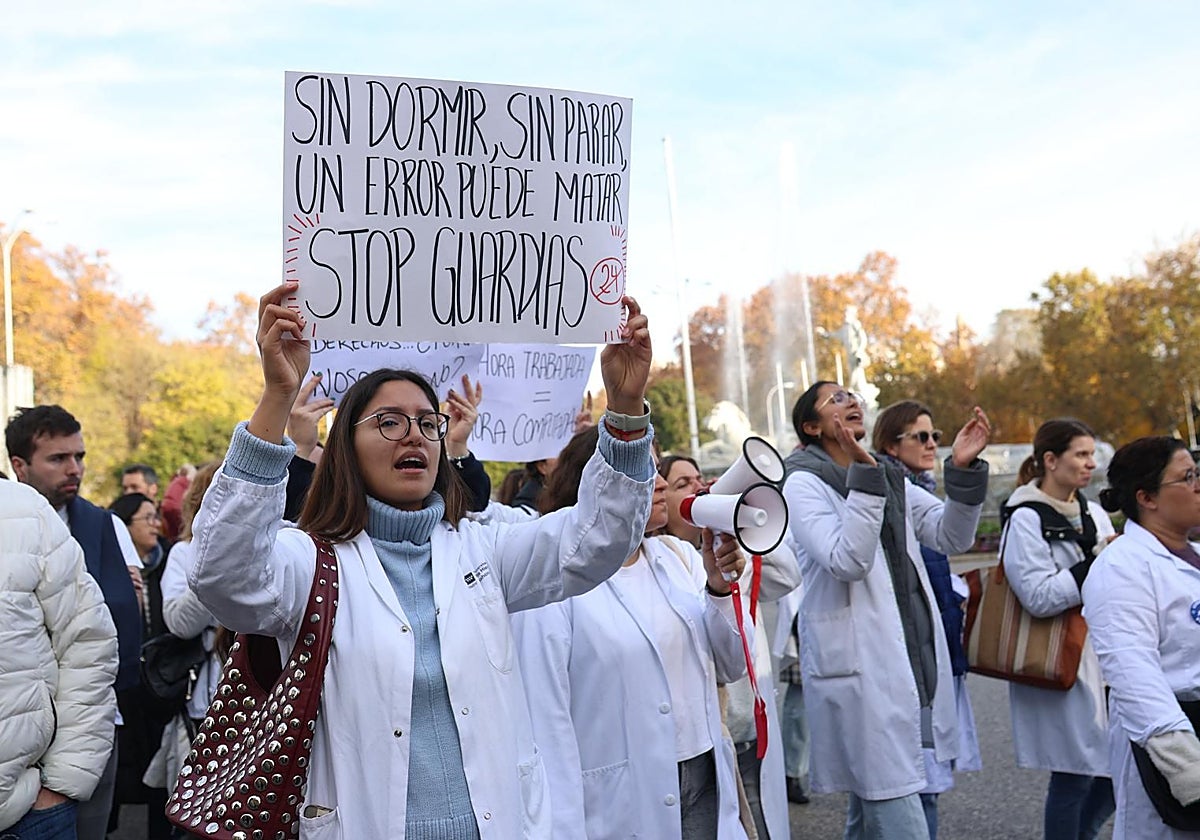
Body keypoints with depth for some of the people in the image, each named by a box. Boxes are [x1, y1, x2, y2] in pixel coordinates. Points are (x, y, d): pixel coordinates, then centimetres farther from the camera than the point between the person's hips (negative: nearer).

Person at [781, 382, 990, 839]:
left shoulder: (889, 480, 16)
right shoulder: (804, 485, -5)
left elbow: (952, 535, 8)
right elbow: (848, 560, -19)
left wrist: (962, 469, -6)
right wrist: (864, 476, -23)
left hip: (911, 663, 7)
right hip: (859, 672, -7)